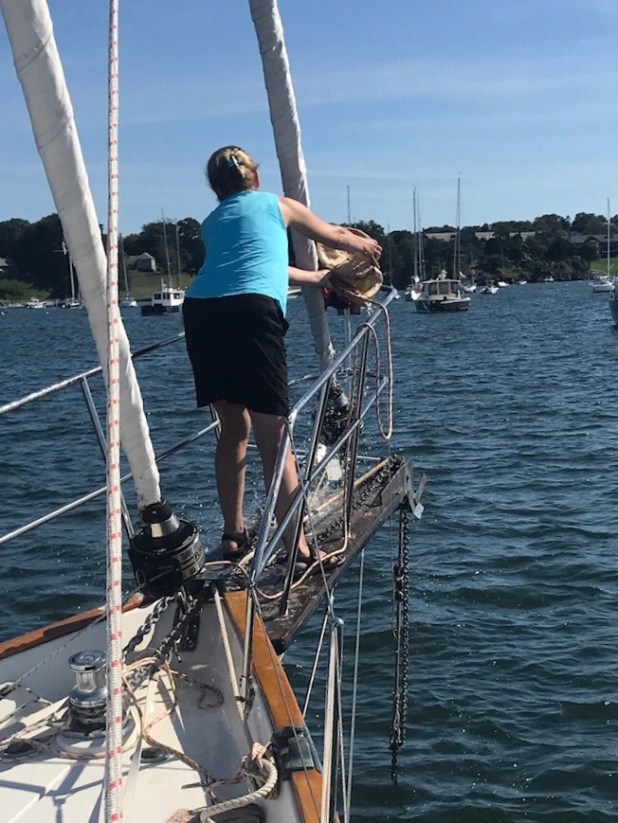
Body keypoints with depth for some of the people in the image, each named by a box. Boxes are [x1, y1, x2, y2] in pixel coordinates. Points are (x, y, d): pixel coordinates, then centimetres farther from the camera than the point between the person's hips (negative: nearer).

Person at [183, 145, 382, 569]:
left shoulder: (211, 223, 31)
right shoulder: (277, 205, 22)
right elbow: (334, 236, 37)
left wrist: (317, 278, 56)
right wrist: (366, 245, 58)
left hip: (199, 311, 5)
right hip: (251, 311, -4)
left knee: (233, 427, 17)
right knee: (273, 437, -4)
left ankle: (233, 535, 18)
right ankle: (297, 547, -6)